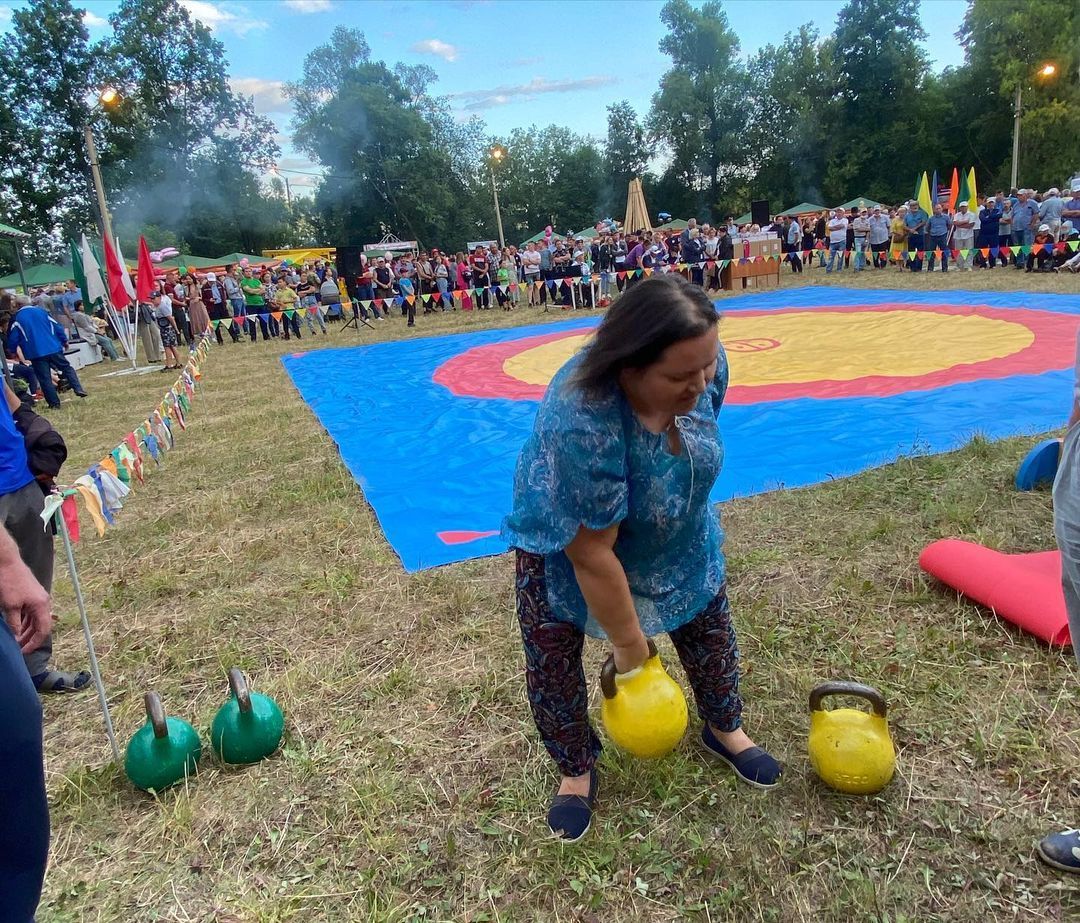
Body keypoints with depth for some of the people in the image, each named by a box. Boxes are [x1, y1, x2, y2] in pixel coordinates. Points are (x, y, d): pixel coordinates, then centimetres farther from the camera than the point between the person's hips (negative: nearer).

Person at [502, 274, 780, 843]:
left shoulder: (705, 366, -26)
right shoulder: (581, 422, -46)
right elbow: (592, 555, -35)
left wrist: (700, 518, 13)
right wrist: (628, 643, -21)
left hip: (674, 528, 5)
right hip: (565, 530, -4)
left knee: (709, 621, 12)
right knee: (550, 657, -1)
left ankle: (723, 728, 38)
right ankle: (576, 770, 25)